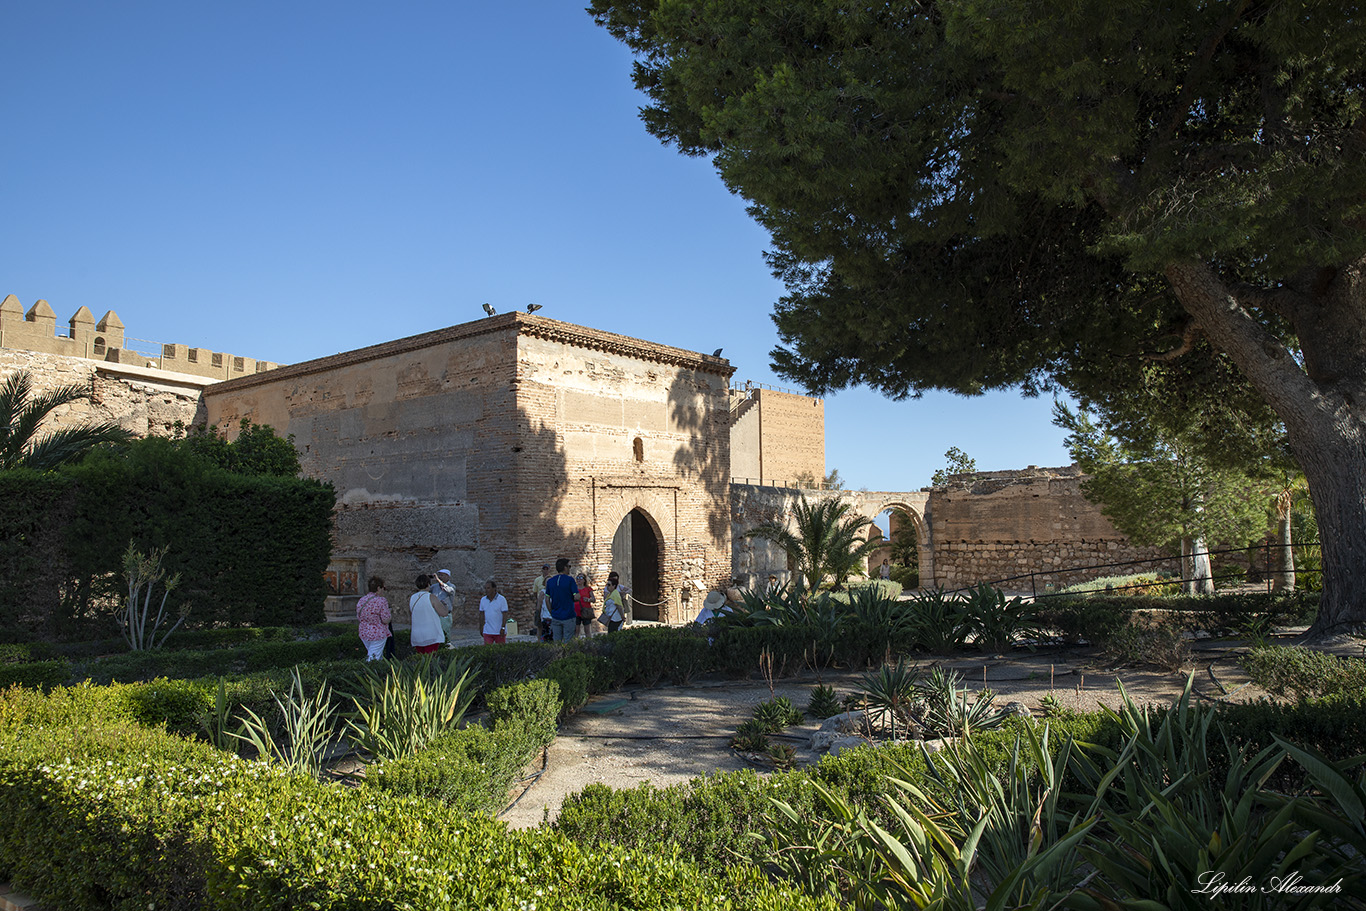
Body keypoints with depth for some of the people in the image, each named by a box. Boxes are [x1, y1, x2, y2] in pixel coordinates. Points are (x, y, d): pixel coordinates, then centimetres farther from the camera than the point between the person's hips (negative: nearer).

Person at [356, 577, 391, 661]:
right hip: (378, 634, -7)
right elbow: (385, 620, -16)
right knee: (373, 660, -3)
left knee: (380, 658, 20)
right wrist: (390, 617, 5)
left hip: (364, 634, 7)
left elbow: (359, 619, 11)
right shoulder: (382, 601, -15)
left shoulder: (361, 601, 4)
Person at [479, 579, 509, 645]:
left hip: (500, 632, -3)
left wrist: (503, 628, -19)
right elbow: (482, 613, 11)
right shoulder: (483, 600, 4)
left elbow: (505, 615, -12)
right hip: (487, 631, 3)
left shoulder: (502, 599, -10)